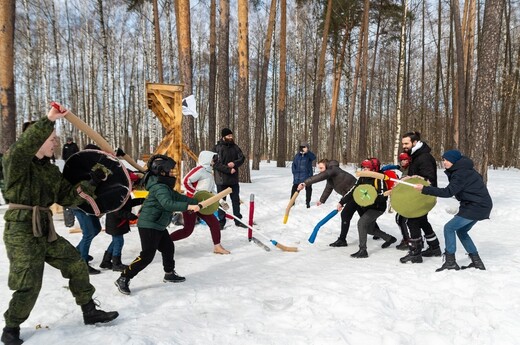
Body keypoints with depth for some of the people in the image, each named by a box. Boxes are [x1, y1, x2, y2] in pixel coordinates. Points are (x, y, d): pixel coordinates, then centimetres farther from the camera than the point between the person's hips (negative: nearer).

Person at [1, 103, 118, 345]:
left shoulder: (51, 170, 12)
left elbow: (67, 198, 9)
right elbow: (24, 145, -32)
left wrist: (89, 184, -4)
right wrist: (49, 120, -37)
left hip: (46, 231, 8)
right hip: (21, 231, -8)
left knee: (76, 265, 9)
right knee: (29, 285, -7)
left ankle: (90, 312, 23)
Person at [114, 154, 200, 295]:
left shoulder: (165, 185, 11)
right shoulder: (159, 187, -22)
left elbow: (177, 196, 18)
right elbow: (168, 203, -37)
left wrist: (196, 203, 18)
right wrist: (188, 206, -41)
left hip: (158, 226, 11)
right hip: (148, 226, -11)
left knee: (168, 248, 19)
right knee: (147, 255, -9)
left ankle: (169, 274, 36)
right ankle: (123, 279, 0)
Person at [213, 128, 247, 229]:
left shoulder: (235, 147, 6)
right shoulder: (217, 148, -10)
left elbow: (242, 158, 6)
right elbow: (216, 164, -16)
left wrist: (234, 163, -14)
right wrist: (229, 169, -20)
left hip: (234, 179, 5)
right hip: (221, 179, -5)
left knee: (236, 200, 12)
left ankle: (238, 220, 23)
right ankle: (221, 221, 14)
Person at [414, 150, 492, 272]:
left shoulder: (461, 173, -19)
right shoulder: (463, 170, 12)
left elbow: (448, 192, -29)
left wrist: (425, 189, -31)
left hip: (476, 207, -10)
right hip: (480, 206, 10)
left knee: (449, 228, -6)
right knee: (461, 231, 18)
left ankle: (450, 262, -2)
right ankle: (477, 262, 21)